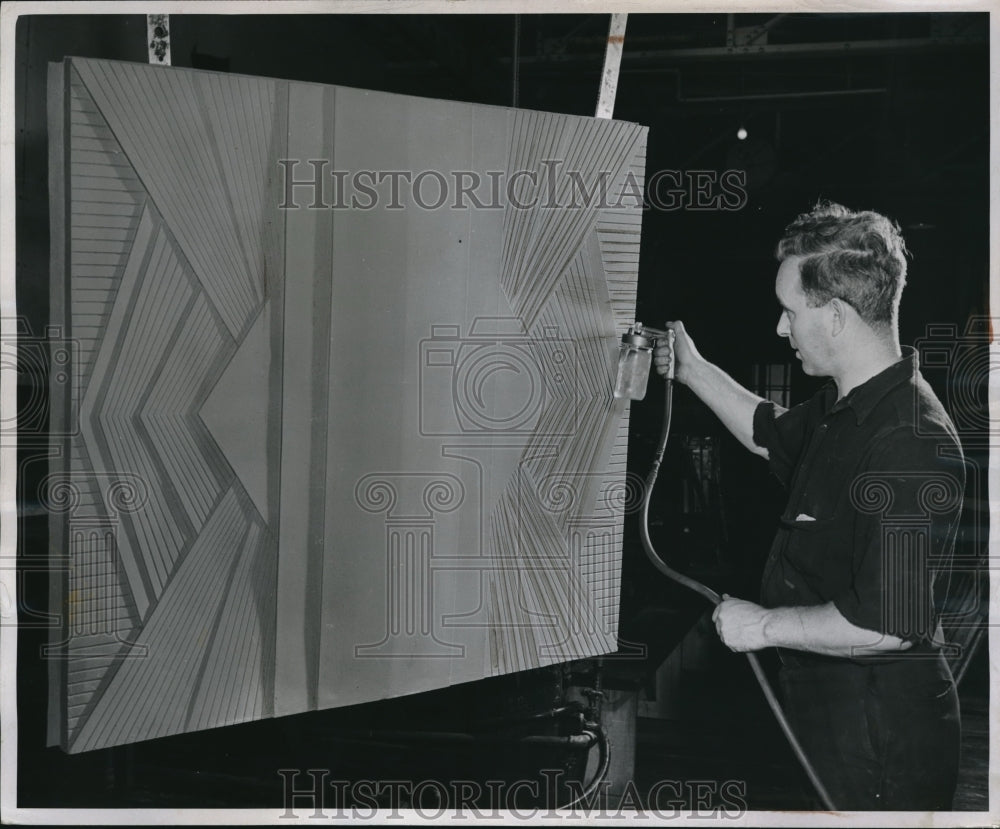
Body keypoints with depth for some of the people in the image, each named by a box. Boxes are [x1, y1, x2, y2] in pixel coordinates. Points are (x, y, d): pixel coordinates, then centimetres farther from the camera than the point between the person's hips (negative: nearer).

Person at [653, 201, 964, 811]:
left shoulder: (908, 443, -28)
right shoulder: (847, 407, 5)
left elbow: (886, 623, -32)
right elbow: (774, 435, 29)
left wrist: (765, 626, -20)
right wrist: (693, 370, 24)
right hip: (824, 702, 10)